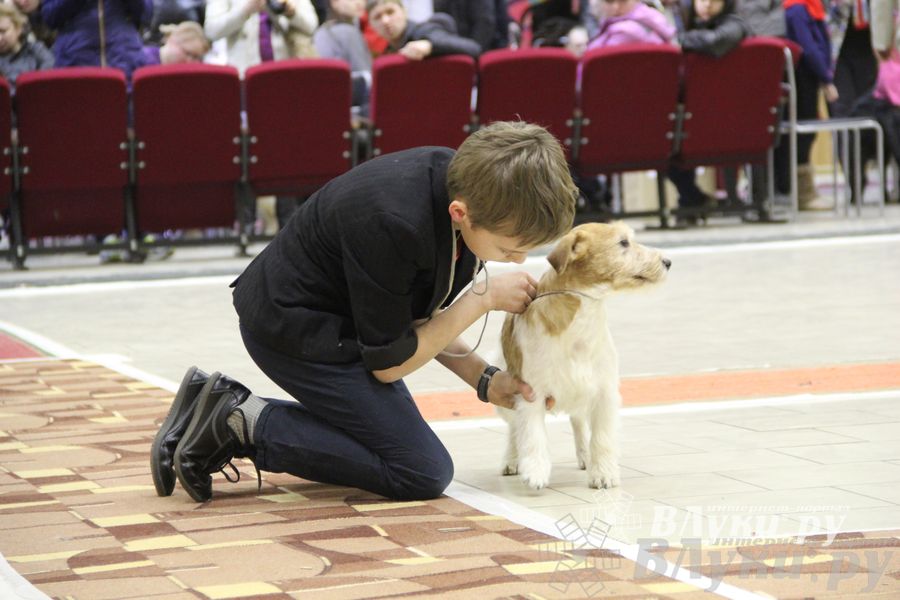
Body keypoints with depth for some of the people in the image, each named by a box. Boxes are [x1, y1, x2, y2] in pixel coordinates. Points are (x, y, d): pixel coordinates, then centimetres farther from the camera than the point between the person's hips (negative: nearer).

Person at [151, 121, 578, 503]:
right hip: (291, 326, -9)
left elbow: (418, 320, 6)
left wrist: (485, 379, -5)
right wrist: (483, 297, -18)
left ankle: (220, 406, 12)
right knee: (423, 473, -11)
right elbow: (387, 362, -19)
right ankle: (247, 421, -6)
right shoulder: (391, 225, -33)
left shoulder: (468, 182, -9)